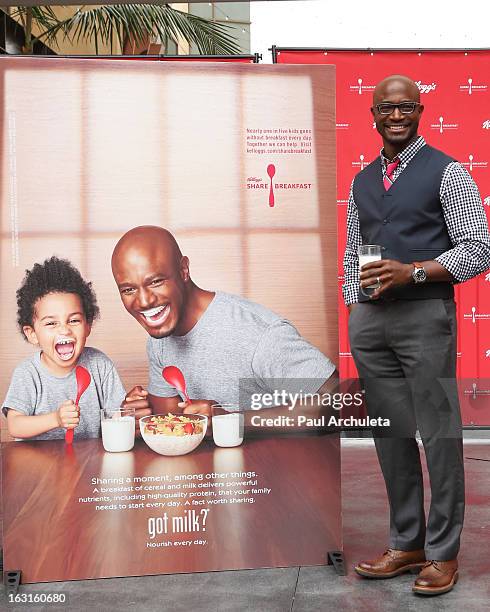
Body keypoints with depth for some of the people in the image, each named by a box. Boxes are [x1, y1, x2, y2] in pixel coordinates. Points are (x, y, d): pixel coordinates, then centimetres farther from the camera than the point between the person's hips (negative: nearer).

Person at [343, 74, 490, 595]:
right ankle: (406, 544, 23)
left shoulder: (447, 172, 0)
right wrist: (354, 310, 10)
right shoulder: (362, 181, 16)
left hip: (424, 314, -5)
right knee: (390, 435, 10)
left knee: (439, 434, -1)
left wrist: (414, 272, -17)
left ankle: (443, 553, 14)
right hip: (369, 318, 5)